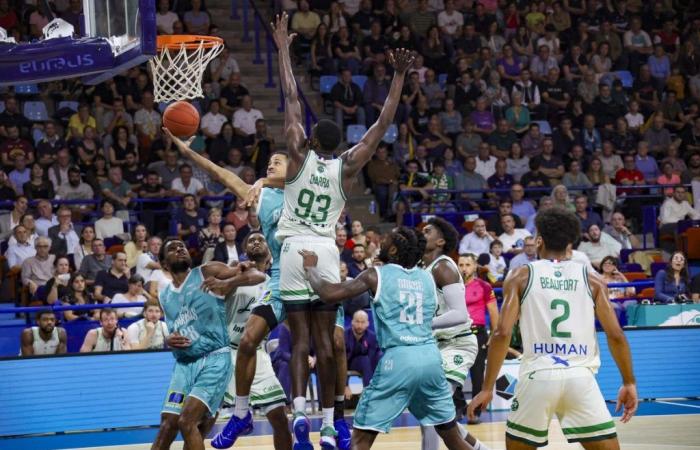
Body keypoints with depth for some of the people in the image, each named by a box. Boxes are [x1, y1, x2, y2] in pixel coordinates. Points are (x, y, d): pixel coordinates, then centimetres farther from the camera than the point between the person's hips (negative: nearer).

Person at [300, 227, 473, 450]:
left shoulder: (376, 275, 2)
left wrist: (311, 268, 17)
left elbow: (329, 294, 1)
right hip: (430, 357, 5)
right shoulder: (427, 278, 15)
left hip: (397, 358, -5)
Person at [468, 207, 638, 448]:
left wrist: (487, 388, 2)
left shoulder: (521, 277, 8)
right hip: (580, 377, 0)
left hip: (538, 376, 0)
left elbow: (502, 333, -2)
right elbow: (616, 336, 4)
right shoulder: (591, 279, 11)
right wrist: (629, 383, 15)